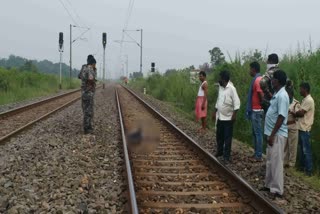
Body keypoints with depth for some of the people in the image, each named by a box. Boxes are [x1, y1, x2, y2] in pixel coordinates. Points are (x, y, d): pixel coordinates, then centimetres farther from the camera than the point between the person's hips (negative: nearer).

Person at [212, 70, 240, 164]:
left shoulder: (231, 88, -16)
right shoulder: (220, 87, 8)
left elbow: (237, 102, -18)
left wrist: (234, 114, -23)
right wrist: (215, 112, 18)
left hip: (228, 118, -8)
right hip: (220, 117, 8)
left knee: (227, 138, 1)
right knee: (219, 136, 18)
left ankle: (226, 156, 8)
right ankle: (219, 152, 36)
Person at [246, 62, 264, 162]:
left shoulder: (257, 80, -17)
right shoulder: (257, 79, 14)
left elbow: (261, 96, -22)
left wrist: (262, 106, -9)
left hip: (257, 111, -10)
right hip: (255, 110, 10)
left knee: (258, 133, -4)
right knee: (255, 133, 15)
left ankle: (259, 156, 2)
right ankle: (256, 154, 22)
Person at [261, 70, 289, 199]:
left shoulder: (282, 96, -19)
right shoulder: (277, 94, 13)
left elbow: (281, 117, -23)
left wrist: (272, 135, -22)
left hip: (277, 134, -10)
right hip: (273, 133, 10)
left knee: (276, 162, -4)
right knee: (270, 161, 17)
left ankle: (277, 190, 3)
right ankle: (269, 185, 28)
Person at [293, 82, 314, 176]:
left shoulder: (309, 100, -17)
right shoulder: (305, 99, 15)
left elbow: (301, 113, -19)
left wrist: (293, 114, -3)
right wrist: (296, 113, -1)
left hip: (305, 129, -10)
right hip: (301, 127, 10)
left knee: (306, 149, -5)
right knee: (301, 148, 16)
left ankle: (309, 169, 1)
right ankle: (303, 166, 26)